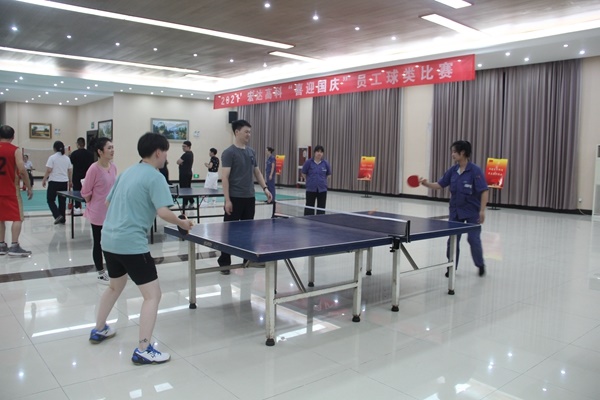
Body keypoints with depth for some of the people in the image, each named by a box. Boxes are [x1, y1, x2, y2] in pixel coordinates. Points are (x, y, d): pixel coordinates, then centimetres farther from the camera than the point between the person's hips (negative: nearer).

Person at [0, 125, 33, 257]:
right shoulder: (15, 150, -9)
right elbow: (22, 170, -17)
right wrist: (29, 187, -9)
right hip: (11, 190, -5)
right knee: (17, 218, 0)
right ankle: (14, 246, -5)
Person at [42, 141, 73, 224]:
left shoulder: (52, 157, -8)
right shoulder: (67, 158, 7)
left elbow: (48, 170, -12)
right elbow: (70, 171, 9)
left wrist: (44, 180, -3)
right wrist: (70, 181, 19)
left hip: (54, 182, -4)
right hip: (64, 182, 5)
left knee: (50, 200, 6)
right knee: (62, 201, 9)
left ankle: (57, 215, -10)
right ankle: (62, 219, 13)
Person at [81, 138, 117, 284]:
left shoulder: (113, 167, 2)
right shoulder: (94, 169, -20)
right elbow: (85, 192, -13)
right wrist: (94, 206, -1)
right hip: (98, 214, -6)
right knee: (98, 244, 8)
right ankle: (101, 274, 21)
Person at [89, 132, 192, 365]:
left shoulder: (128, 172, 14)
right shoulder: (155, 177, -11)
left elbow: (108, 201, 22)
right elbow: (163, 212, -22)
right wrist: (181, 223, -6)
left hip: (109, 239, 9)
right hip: (131, 243, -9)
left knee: (116, 286, 30)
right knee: (153, 295, -2)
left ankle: (98, 331, 44)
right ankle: (143, 351, -4)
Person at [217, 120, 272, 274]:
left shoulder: (251, 151, 12)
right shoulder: (229, 152, -9)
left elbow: (257, 172, 19)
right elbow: (224, 177, -13)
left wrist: (265, 188, 7)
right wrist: (227, 199, -18)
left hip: (249, 197, 6)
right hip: (235, 198, -6)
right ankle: (224, 262, 9)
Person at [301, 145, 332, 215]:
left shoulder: (325, 163, -2)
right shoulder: (308, 162, -6)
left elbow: (328, 174, 12)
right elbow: (303, 173, 5)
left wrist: (321, 180, 6)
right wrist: (308, 180, 4)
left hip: (322, 189, 2)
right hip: (311, 188, -1)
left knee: (321, 208, 7)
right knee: (309, 207, 5)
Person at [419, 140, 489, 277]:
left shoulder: (475, 170, -17)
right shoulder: (453, 170, 0)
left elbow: (484, 191, -18)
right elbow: (439, 185, 3)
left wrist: (482, 210, -22)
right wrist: (426, 183, -14)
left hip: (472, 211, -5)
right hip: (455, 210, 5)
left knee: (473, 239, 2)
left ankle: (481, 265, 27)